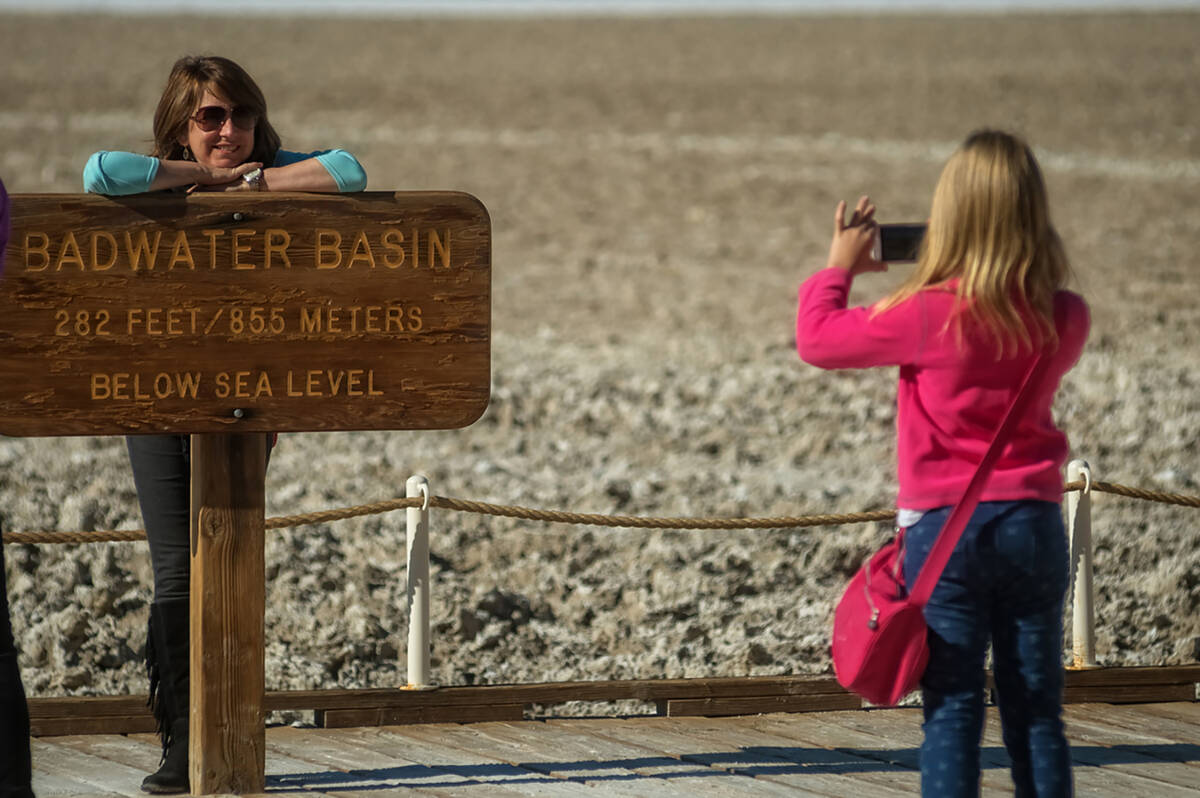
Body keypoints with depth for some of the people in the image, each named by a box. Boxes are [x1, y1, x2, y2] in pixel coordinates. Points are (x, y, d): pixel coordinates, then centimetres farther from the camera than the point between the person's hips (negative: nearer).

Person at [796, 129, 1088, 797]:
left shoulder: (927, 316, -14)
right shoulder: (1065, 319, -3)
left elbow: (818, 339, -1)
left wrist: (839, 268, 14)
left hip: (945, 525, -3)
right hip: (1034, 523, 3)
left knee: (952, 713, -2)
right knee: (1037, 714, 8)